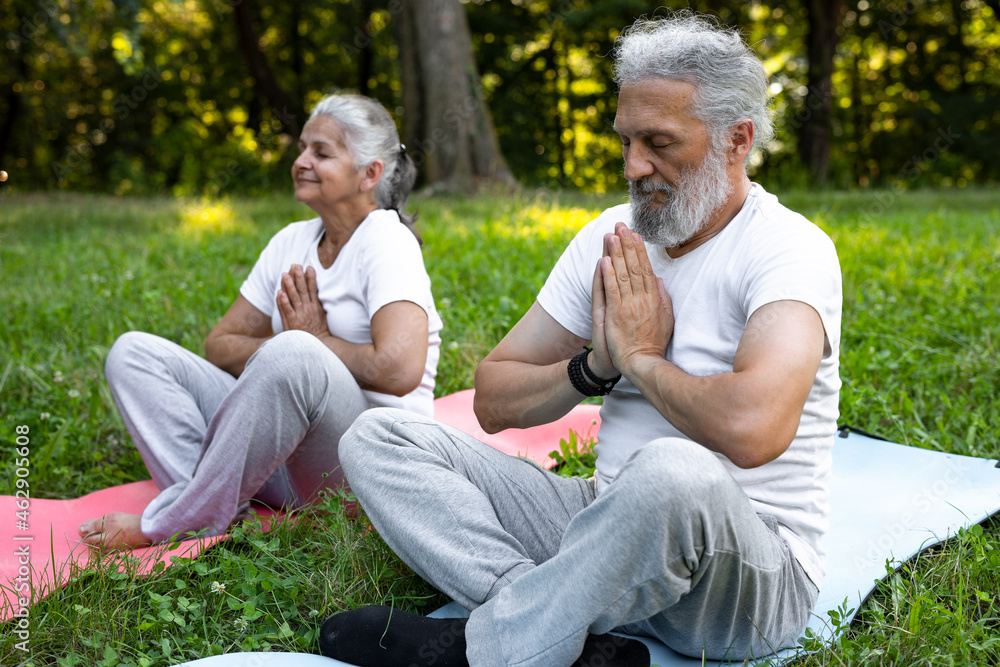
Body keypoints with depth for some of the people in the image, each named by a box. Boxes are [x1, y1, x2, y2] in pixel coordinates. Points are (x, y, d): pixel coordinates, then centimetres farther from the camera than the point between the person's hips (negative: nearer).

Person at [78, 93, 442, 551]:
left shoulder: (387, 243, -9)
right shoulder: (292, 242, 13)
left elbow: (399, 370, -26)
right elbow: (220, 345, 12)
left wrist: (313, 342, -9)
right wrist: (286, 345, -9)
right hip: (283, 449, 8)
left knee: (295, 357, -38)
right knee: (134, 351, -1)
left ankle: (167, 523, -24)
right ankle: (210, 502, -23)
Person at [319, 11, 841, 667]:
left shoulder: (790, 248, -12)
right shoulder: (613, 237, 8)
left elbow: (751, 428, -34)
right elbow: (494, 401, 10)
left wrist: (640, 358, -15)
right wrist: (595, 366, -9)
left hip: (753, 571, -6)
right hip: (610, 523, 7)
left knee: (674, 472, -43)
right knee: (378, 436, -5)